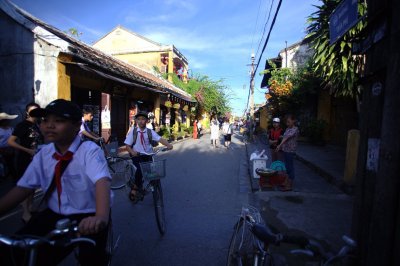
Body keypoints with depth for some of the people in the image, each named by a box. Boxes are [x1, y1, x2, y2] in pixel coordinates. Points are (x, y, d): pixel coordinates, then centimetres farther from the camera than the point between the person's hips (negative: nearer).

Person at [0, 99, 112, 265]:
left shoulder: (89, 150, -18)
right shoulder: (43, 154, 1)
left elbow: (102, 182, -34)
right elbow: (23, 188, 3)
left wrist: (101, 217, -50)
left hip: (87, 217, -4)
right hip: (54, 215, 5)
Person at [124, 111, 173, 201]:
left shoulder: (150, 131, -1)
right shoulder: (132, 131, -4)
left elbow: (160, 139, -15)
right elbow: (127, 145, -5)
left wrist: (168, 145, -33)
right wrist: (132, 152, -26)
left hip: (148, 155, 2)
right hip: (137, 155, -2)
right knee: (140, 170, -26)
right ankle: (135, 187, 2)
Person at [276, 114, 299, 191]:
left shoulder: (295, 129, -13)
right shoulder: (287, 129, 13)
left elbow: (287, 137, -25)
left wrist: (280, 145, -34)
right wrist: (281, 147, 15)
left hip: (290, 151, -8)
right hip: (285, 150, 8)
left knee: (290, 167, -1)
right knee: (287, 167, 15)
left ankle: (289, 186, 7)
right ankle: (287, 183, 27)